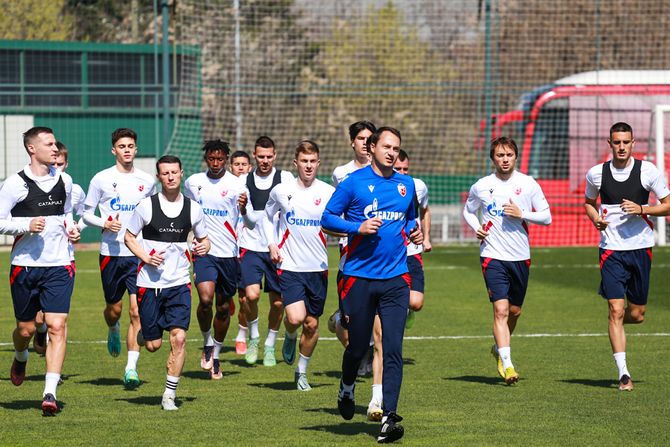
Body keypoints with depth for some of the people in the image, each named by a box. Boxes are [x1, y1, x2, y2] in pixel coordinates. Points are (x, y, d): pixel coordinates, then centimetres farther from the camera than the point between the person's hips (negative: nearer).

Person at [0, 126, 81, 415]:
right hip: (25, 264, -2)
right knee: (26, 329, 9)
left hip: (59, 265, 2)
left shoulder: (64, 180, 8)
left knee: (57, 326, -11)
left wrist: (71, 228, 7)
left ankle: (50, 393, -14)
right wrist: (27, 225, -20)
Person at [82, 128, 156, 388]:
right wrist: (105, 223, -14)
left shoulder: (147, 181, 6)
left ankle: (131, 367, -10)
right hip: (111, 253, 0)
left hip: (139, 254, 0)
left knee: (137, 311, -11)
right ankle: (113, 330, 47)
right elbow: (86, 213, 5)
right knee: (114, 309, 10)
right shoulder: (101, 179, 0)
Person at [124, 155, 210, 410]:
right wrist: (145, 257, -12)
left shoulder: (193, 208, 3)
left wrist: (203, 248, -9)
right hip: (149, 282, -1)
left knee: (179, 338, -13)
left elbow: (204, 239, 15)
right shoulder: (146, 206, -4)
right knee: (153, 345, 3)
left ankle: (169, 395, -2)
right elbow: (129, 236, 4)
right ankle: (143, 332, 42)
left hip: (179, 283, 1)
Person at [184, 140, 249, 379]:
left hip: (229, 253, 0)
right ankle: (207, 343, 3)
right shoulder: (192, 182, 4)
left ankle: (216, 355, 25)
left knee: (223, 307, 8)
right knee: (205, 299, -21)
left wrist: (244, 207, -29)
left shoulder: (236, 185, -4)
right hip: (203, 251, 0)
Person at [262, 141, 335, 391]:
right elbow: (267, 216, 18)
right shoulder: (281, 191, 0)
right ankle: (290, 338, 18)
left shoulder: (329, 193, -2)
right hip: (289, 266, -1)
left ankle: (302, 372, 23)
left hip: (318, 267, 1)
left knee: (312, 323, 6)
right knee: (295, 318, -18)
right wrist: (271, 244, 6)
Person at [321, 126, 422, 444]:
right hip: (359, 277, -2)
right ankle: (347, 388, 39)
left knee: (393, 349, -8)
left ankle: (389, 417, -10)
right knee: (358, 346, 7)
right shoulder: (354, 182, -1)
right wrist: (358, 227, -15)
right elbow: (328, 218, -1)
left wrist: (414, 230, 5)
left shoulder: (406, 185, 11)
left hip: (395, 278, 2)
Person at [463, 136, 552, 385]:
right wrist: (476, 228, -3)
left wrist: (521, 214, -14)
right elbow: (468, 211, 18)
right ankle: (507, 365, -18)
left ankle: (499, 349, 39)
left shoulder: (528, 184, 0)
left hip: (520, 257, 2)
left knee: (515, 310, 13)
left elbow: (546, 217, 2)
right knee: (501, 310, -15)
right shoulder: (481, 186, 0)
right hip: (493, 255, -2)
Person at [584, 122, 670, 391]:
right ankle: (623, 374, -9)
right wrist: (596, 219, -4)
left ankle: (615, 323, 44)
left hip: (640, 247, 1)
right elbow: (589, 202, 18)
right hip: (611, 249, -1)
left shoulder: (648, 171, -3)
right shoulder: (596, 174, 0)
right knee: (616, 310, -11)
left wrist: (641, 209, -15)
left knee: (637, 315, 7)